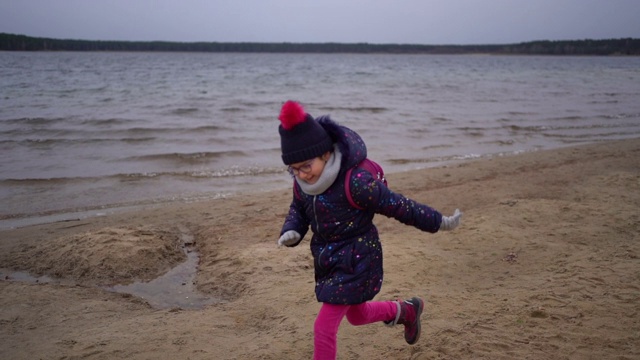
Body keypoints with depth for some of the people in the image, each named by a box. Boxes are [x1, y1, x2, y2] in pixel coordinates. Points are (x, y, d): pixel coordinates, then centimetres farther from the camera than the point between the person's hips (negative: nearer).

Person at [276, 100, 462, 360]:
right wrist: (291, 233, -14)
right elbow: (298, 210, 8)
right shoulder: (303, 182, -10)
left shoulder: (355, 181, -30)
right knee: (357, 316, 27)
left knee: (324, 327, -7)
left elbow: (398, 206, -20)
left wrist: (439, 222, -9)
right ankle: (406, 311, 55)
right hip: (329, 260, 8)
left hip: (356, 262, -8)